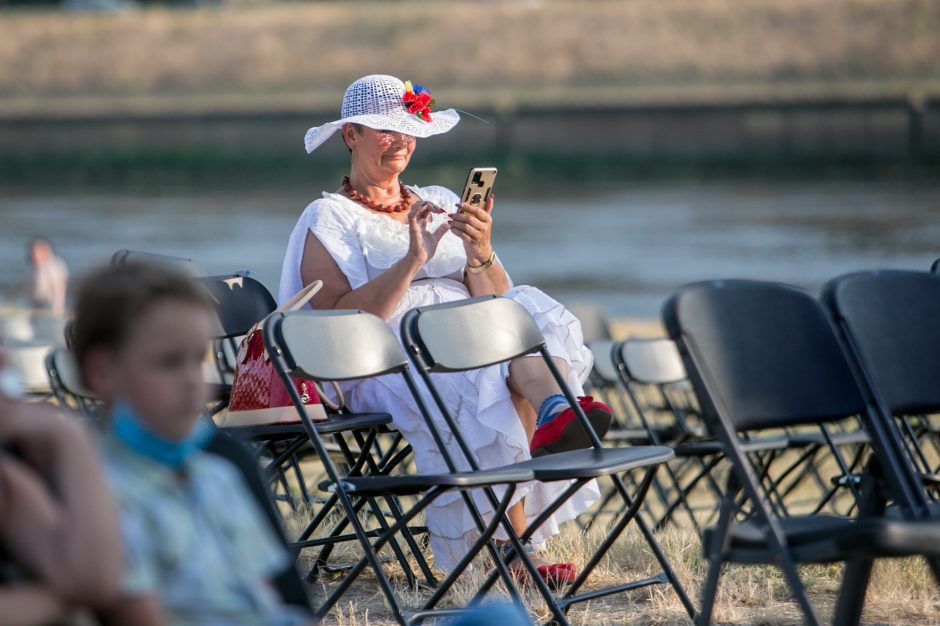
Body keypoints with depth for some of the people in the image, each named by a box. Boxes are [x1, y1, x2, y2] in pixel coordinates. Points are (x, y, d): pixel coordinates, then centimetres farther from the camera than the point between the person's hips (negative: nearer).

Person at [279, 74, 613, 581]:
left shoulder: (440, 203, 24)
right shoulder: (328, 220, 7)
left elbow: (496, 303, 13)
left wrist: (480, 253, -8)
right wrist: (413, 260, -18)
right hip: (390, 362, -4)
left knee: (530, 314, -29)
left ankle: (555, 411, -61)